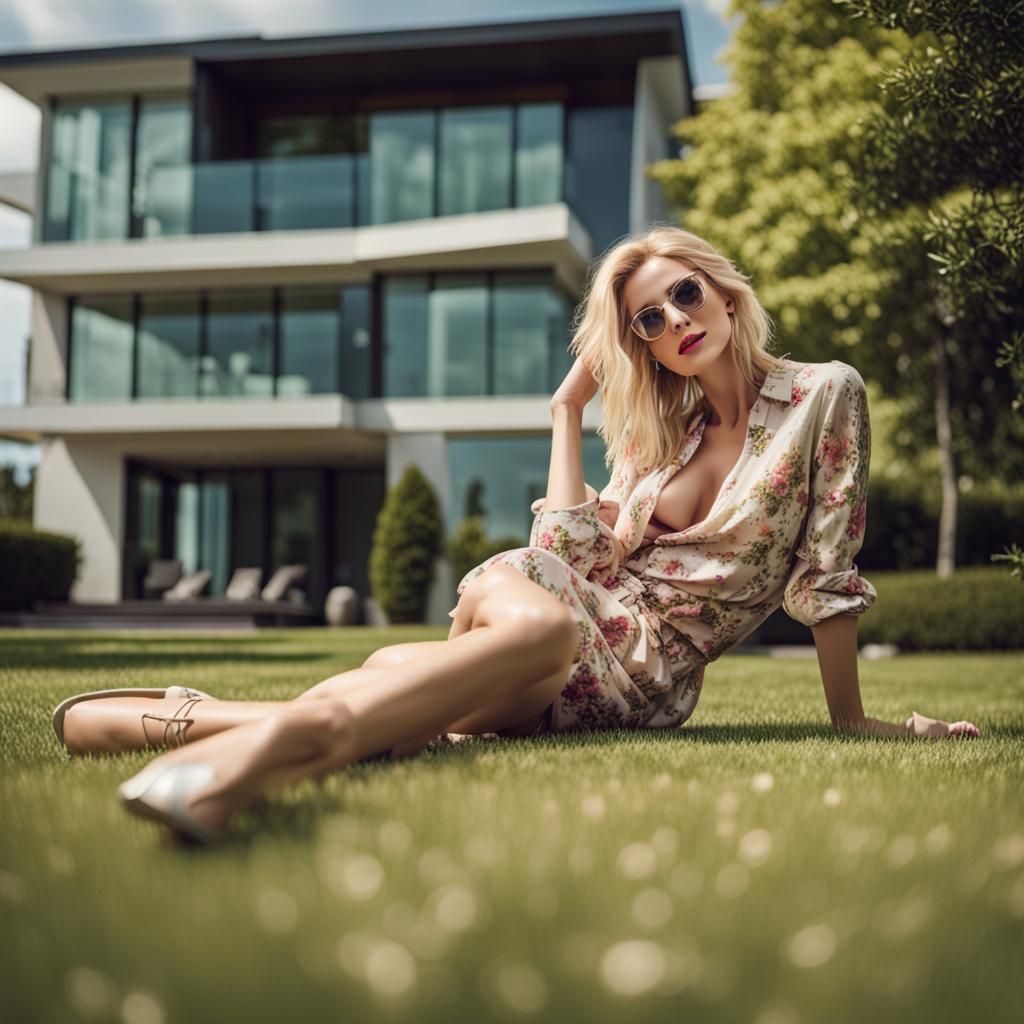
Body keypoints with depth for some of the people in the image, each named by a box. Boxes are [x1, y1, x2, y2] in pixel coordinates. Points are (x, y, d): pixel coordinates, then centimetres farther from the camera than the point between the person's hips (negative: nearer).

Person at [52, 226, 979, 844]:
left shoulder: (825, 394, 1)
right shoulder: (661, 430, 14)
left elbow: (829, 565, -3)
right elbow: (573, 553, 0)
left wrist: (851, 717, -5)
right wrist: (569, 407, 6)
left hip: (649, 675, -1)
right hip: (575, 604, 2)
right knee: (538, 620, -40)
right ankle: (258, 747, -53)